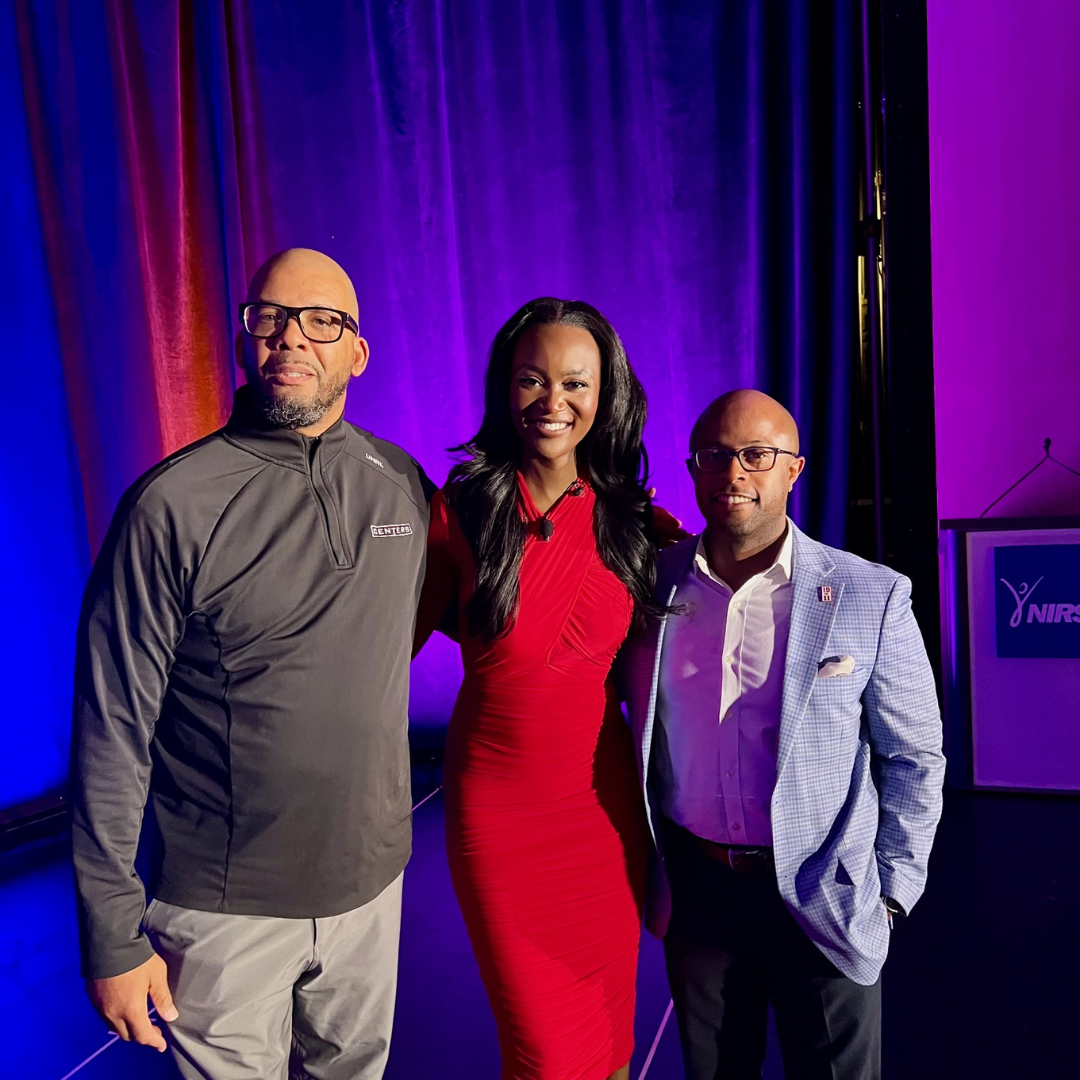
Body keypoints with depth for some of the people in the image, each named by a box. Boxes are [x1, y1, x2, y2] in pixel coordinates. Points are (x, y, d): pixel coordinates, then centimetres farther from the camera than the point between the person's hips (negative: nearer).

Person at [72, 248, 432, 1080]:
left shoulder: (403, 484, -2)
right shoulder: (173, 503, -14)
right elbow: (113, 730, -11)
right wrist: (112, 934, -9)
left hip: (372, 886, 4)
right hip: (224, 910, -4)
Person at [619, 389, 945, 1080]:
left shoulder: (872, 597, -10)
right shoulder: (653, 586, -4)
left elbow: (913, 757, -2)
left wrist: (891, 890, -3)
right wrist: (651, 863, 7)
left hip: (823, 897, -2)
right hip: (693, 886, 3)